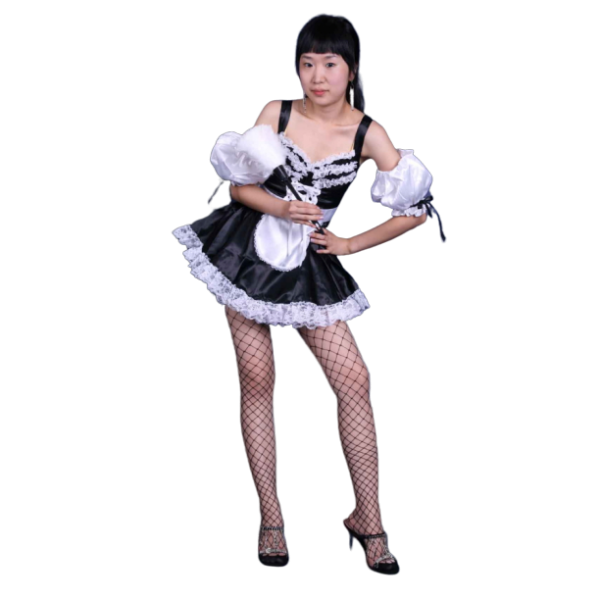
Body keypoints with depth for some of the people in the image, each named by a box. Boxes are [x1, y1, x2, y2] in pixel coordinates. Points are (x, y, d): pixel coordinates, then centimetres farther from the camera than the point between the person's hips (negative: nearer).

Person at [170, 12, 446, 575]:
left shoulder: (367, 132, -5)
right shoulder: (275, 112, -3)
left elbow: (415, 211, -2)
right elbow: (239, 186, -1)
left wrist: (349, 244, -1)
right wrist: (279, 207, -20)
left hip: (308, 268, 0)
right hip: (248, 253, 0)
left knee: (354, 381, -8)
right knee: (256, 379, 0)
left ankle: (368, 519, 3)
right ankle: (270, 518, 9)